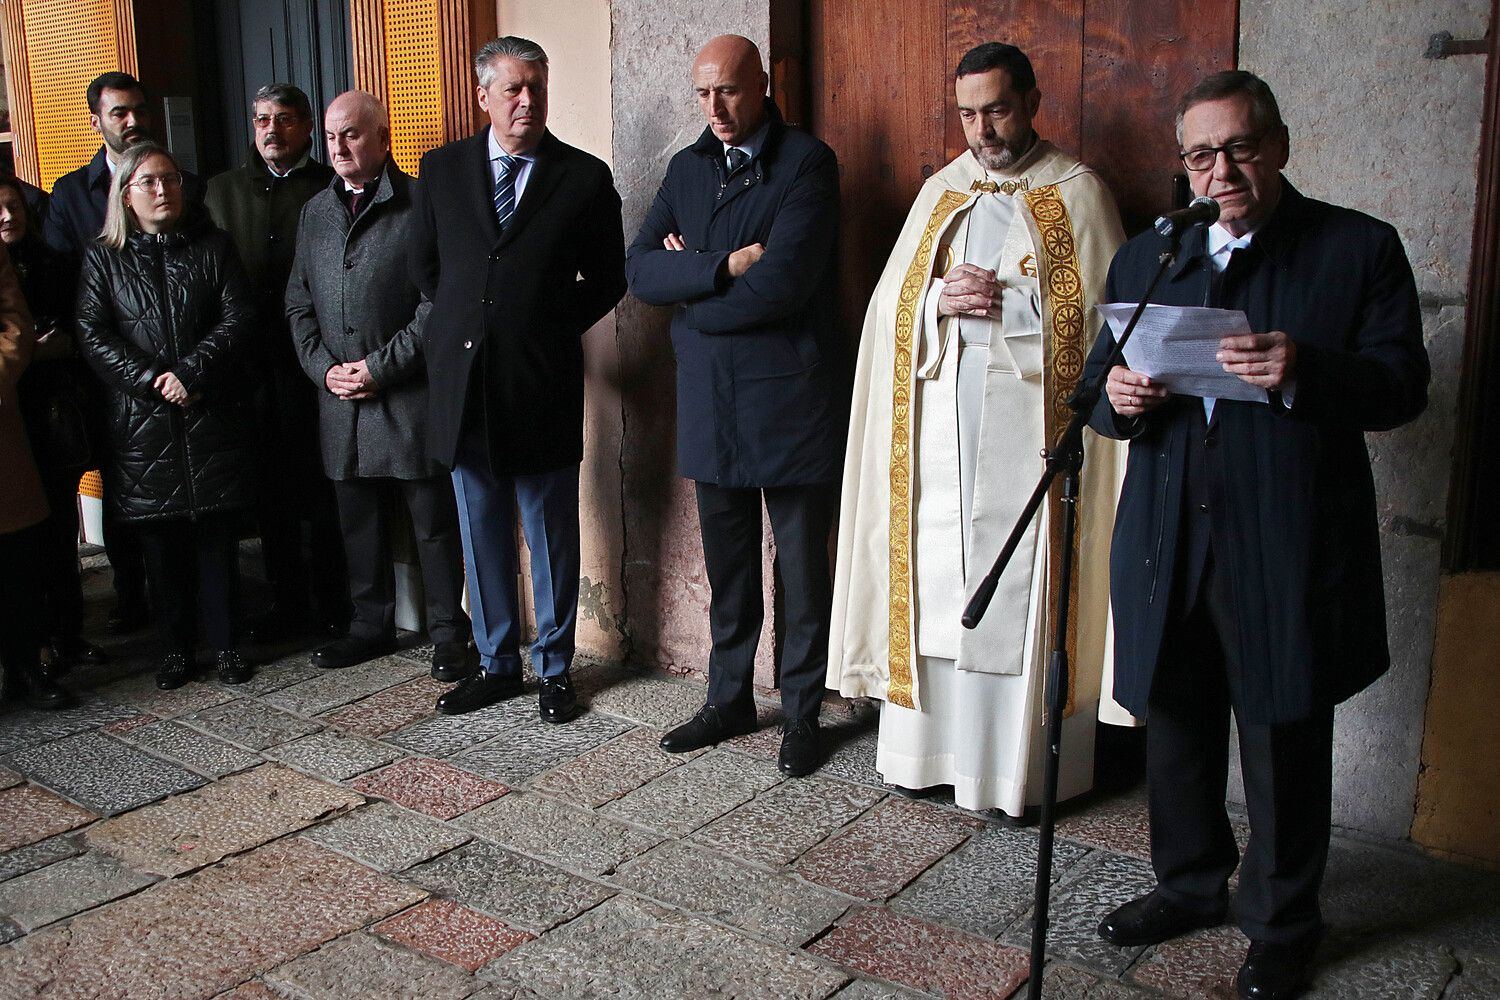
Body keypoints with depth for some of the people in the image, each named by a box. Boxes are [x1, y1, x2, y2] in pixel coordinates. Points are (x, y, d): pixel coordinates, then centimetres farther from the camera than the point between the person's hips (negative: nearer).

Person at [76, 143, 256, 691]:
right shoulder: (103, 258, 7)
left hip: (212, 415, 0)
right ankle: (176, 646, 18)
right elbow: (93, 336, -1)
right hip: (142, 424, 0)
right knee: (162, 542, 6)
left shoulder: (213, 245, 8)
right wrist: (152, 381, -13)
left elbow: (237, 316, -2)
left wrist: (190, 373, -13)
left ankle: (224, 642, 14)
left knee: (217, 535, 2)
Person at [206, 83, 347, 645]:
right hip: (251, 366, 4)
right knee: (268, 493, 10)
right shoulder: (223, 190, 15)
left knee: (321, 493, 1)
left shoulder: (330, 188, 2)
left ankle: (331, 609, 12)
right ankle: (288, 605, 21)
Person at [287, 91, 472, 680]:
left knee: (434, 521, 2)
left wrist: (381, 366, -13)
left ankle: (448, 634, 14)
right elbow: (298, 303, 17)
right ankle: (372, 626, 29)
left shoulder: (421, 204, -5)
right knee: (359, 521, 14)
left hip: (411, 395, -6)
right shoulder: (315, 212, 15)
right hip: (341, 399, 6)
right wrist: (324, 368, 1)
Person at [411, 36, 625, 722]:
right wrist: (468, 325, 10)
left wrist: (551, 329, 1)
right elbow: (423, 267, 16)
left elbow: (607, 279, 6)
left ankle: (554, 667, 23)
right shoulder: (442, 169, 6)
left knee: (551, 538, 8)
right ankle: (496, 663, 27)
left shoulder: (585, 177, -1)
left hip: (542, 386, -3)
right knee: (482, 537, 13)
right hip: (463, 385, 3)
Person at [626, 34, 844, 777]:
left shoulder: (807, 163, -7)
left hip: (790, 400, -5)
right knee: (727, 567, 15)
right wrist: (723, 267, -16)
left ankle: (801, 714, 20)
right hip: (709, 401, 5)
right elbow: (640, 269, 0)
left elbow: (782, 283, -20)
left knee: (802, 568, 5)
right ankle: (728, 700, 30)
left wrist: (688, 284, -6)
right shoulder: (687, 167, 11)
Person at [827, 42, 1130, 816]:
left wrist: (1002, 304, -14)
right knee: (933, 585, 7)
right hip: (937, 426, 4)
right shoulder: (940, 191, 15)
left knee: (1020, 592, -1)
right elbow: (890, 301, 9)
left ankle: (1023, 769, 10)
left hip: (1029, 428, -4)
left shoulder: (1076, 192, 3)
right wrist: (941, 299, -10)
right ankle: (932, 747, 20)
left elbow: (1091, 312, -5)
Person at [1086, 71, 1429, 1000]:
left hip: (1289, 549, -4)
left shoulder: (1360, 249, 1)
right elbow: (1104, 382, 13)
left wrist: (1302, 374, -25)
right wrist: (1118, 396, -11)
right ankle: (1192, 883, 37)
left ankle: (1282, 923, 27)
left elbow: (1402, 385, -6)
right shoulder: (1144, 258, 13)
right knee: (1175, 728, 15)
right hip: (1167, 543, 4)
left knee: (1286, 744, 8)